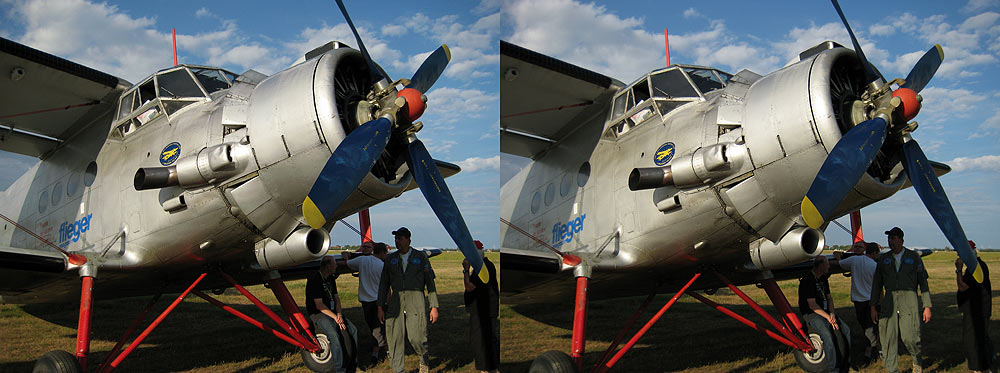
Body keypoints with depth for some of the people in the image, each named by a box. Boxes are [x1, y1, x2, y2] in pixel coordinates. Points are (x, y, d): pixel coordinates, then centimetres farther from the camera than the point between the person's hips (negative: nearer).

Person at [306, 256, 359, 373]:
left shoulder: (331, 279, 13)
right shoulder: (314, 280, -16)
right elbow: (319, 305, -19)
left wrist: (339, 314, -6)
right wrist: (335, 317, -21)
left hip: (332, 311, 8)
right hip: (318, 314, -8)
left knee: (353, 330, -7)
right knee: (334, 334, -31)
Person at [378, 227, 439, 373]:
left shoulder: (420, 257, 5)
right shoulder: (390, 259, 13)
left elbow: (430, 282, 5)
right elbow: (383, 284, 16)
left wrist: (434, 306, 0)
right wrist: (380, 307, 9)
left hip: (416, 300, -3)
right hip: (396, 300, 3)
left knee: (416, 337, -9)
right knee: (395, 338, -1)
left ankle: (424, 361, 21)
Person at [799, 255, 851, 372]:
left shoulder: (823, 279, 13)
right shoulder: (807, 280, -17)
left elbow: (829, 297, 14)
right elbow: (812, 305, -20)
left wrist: (832, 314, -5)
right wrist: (828, 317, -22)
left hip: (825, 311, 9)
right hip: (811, 314, -9)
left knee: (846, 330, -3)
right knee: (828, 335, -29)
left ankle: (846, 362, 8)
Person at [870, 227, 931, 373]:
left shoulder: (913, 257, 7)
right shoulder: (883, 259, 13)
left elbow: (923, 282, 7)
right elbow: (876, 283, 16)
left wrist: (927, 306, 1)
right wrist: (873, 306, 10)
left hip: (909, 299, -3)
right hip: (889, 300, 3)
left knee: (909, 336, -10)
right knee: (888, 338, -2)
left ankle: (917, 360, 20)